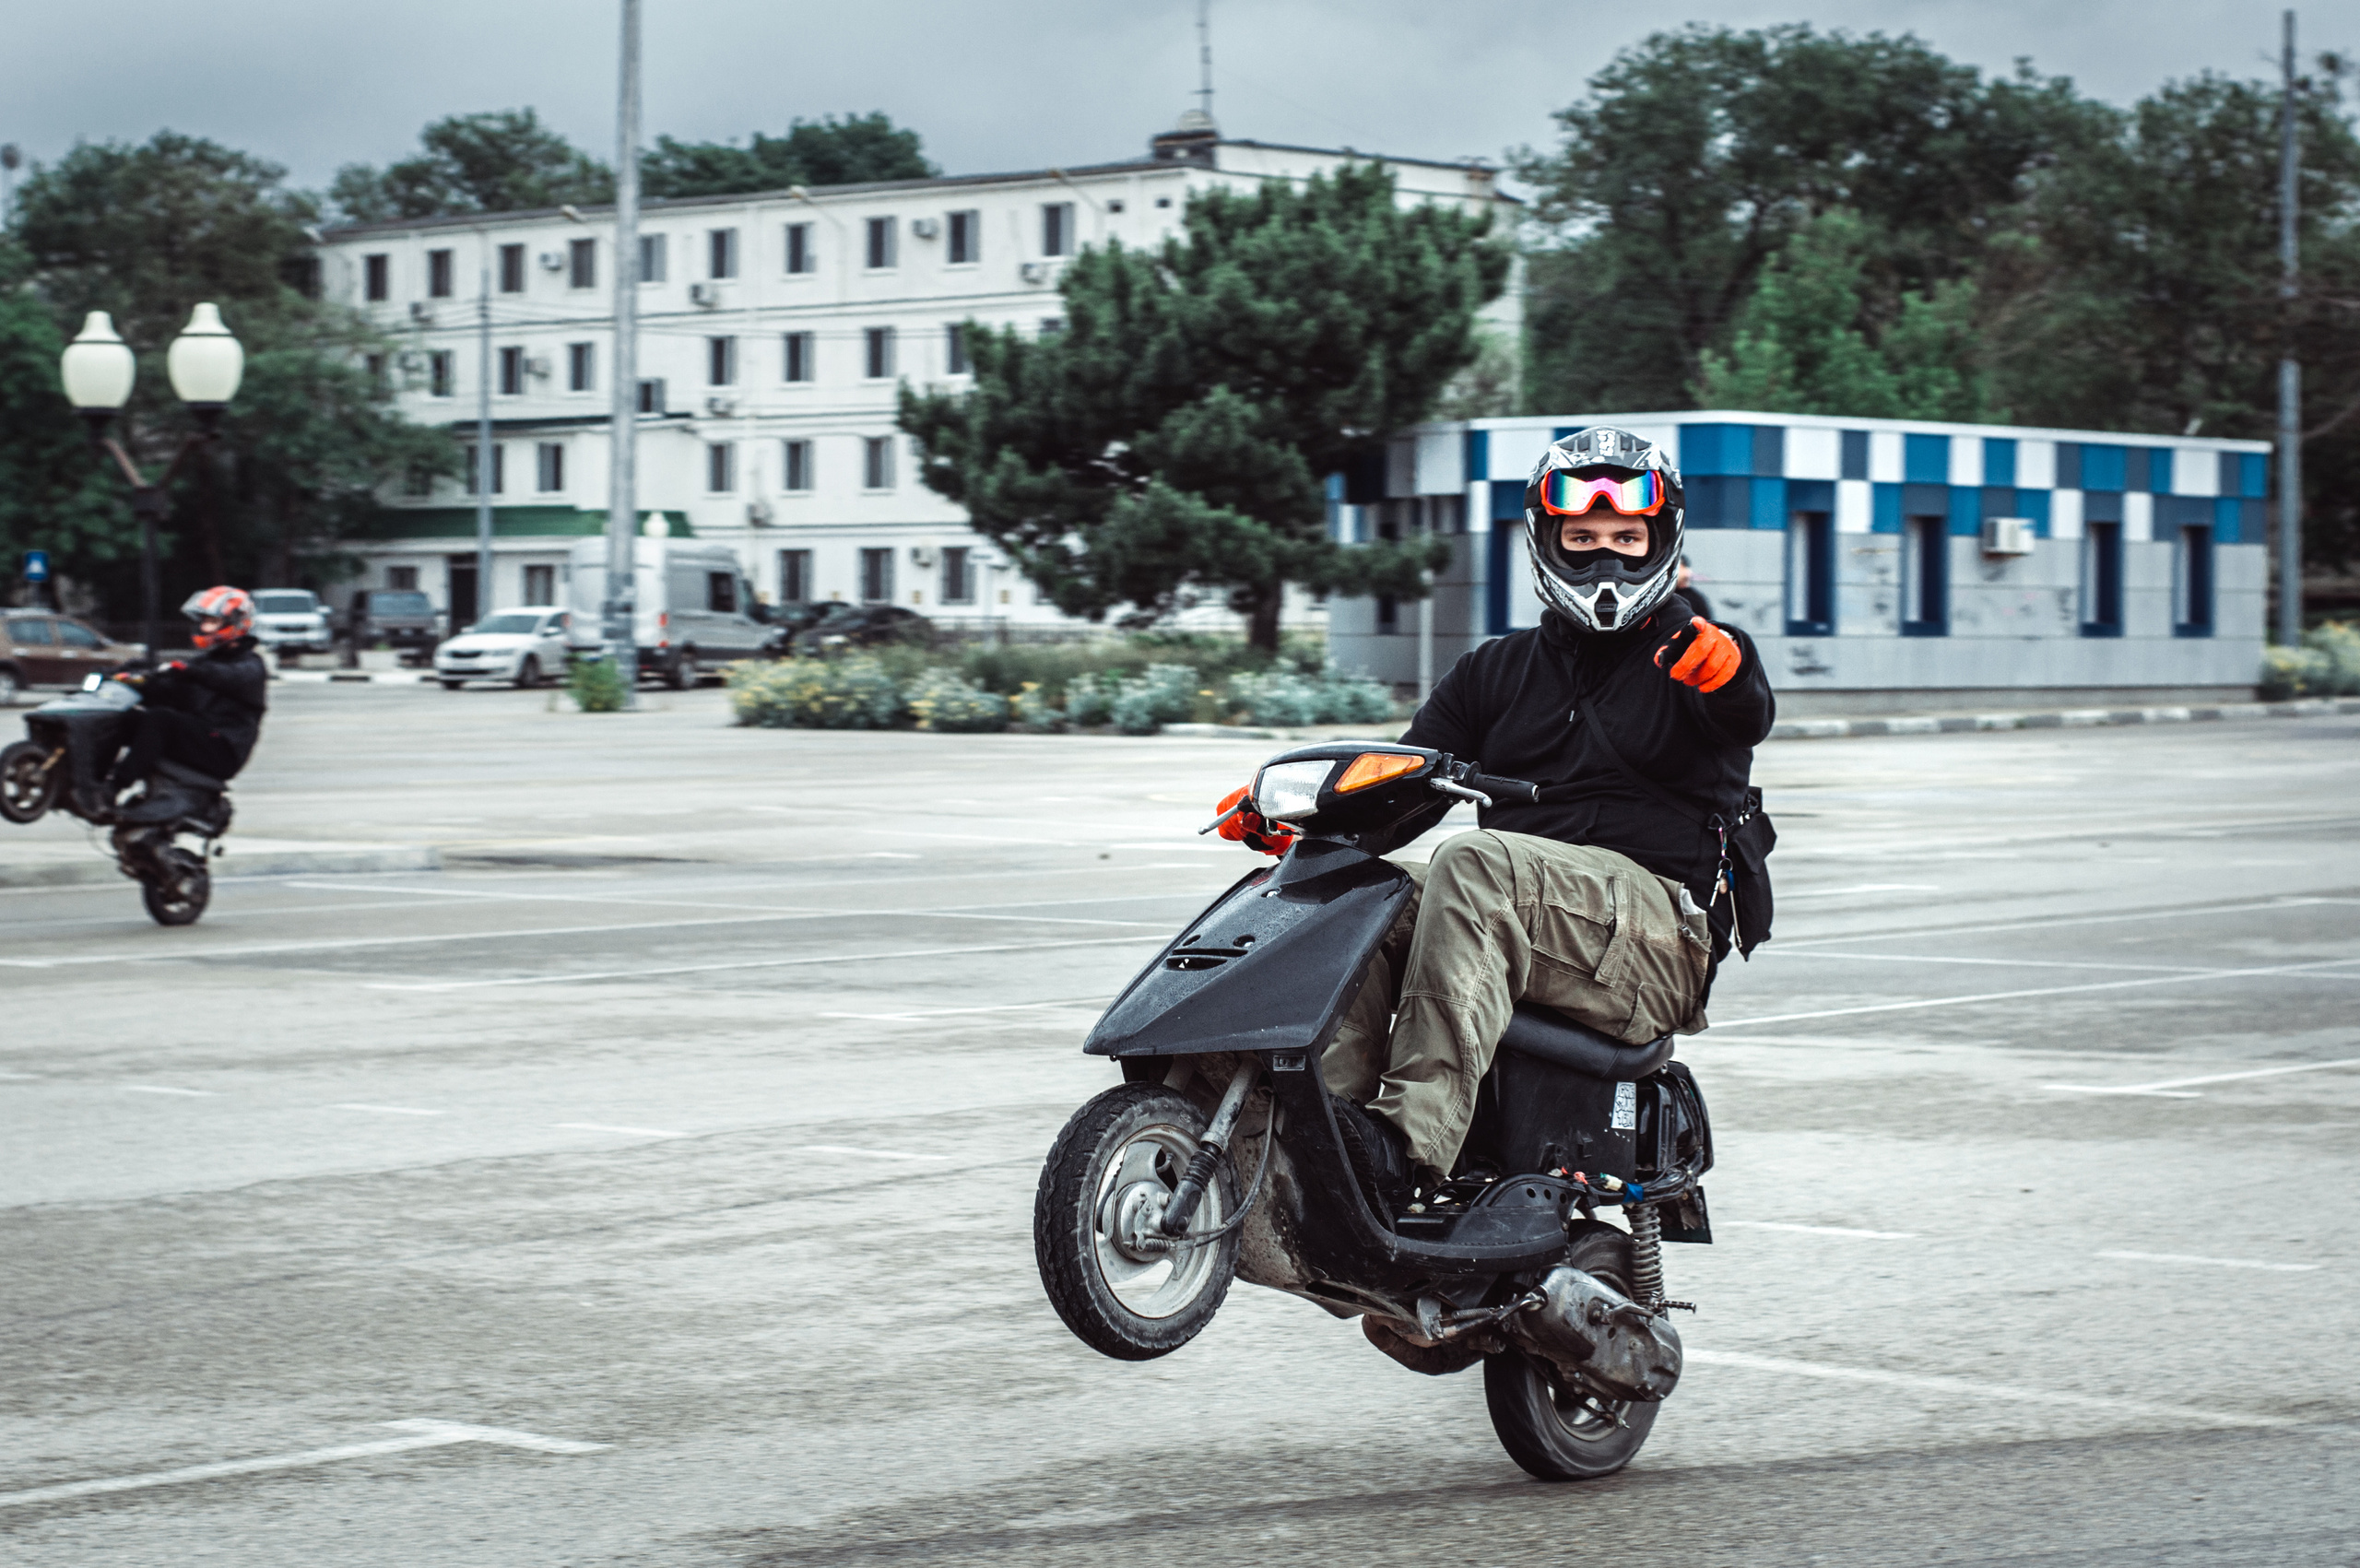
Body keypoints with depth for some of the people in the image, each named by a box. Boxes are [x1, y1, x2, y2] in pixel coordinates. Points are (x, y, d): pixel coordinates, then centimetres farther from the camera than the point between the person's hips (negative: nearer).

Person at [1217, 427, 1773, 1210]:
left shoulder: (1693, 653, 10)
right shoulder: (1498, 669, 24)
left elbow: (1748, 713, -13)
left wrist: (1720, 666, -35)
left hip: (1660, 923, -5)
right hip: (1521, 916, 5)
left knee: (1474, 863, -33)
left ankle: (1411, 1140, -45)